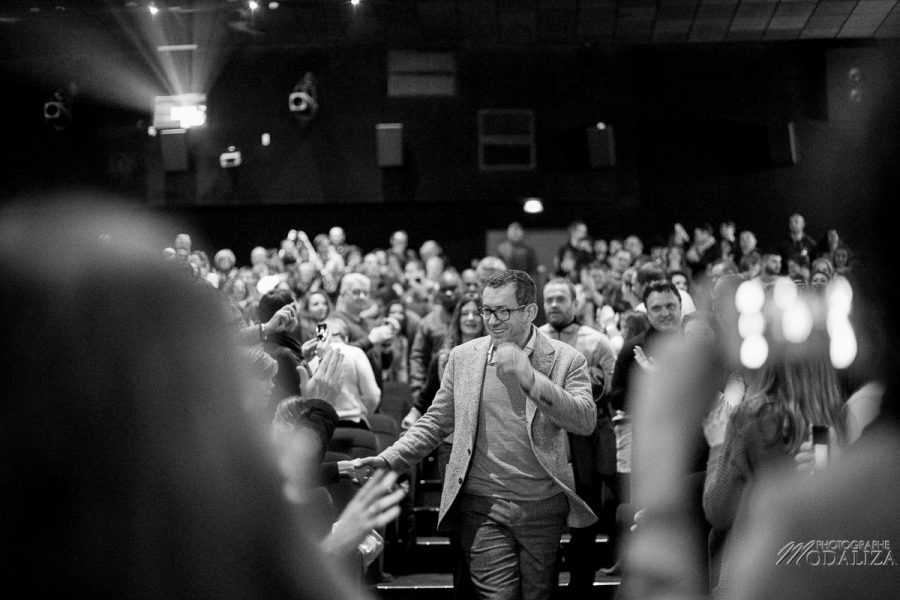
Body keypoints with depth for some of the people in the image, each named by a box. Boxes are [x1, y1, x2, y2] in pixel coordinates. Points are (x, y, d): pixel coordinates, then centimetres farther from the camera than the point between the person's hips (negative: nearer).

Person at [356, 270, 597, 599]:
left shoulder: (565, 359, -1)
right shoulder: (463, 356, 6)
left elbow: (586, 420, -14)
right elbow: (436, 422, 11)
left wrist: (531, 378, -24)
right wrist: (388, 460, -3)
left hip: (544, 507, 0)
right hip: (482, 504, 0)